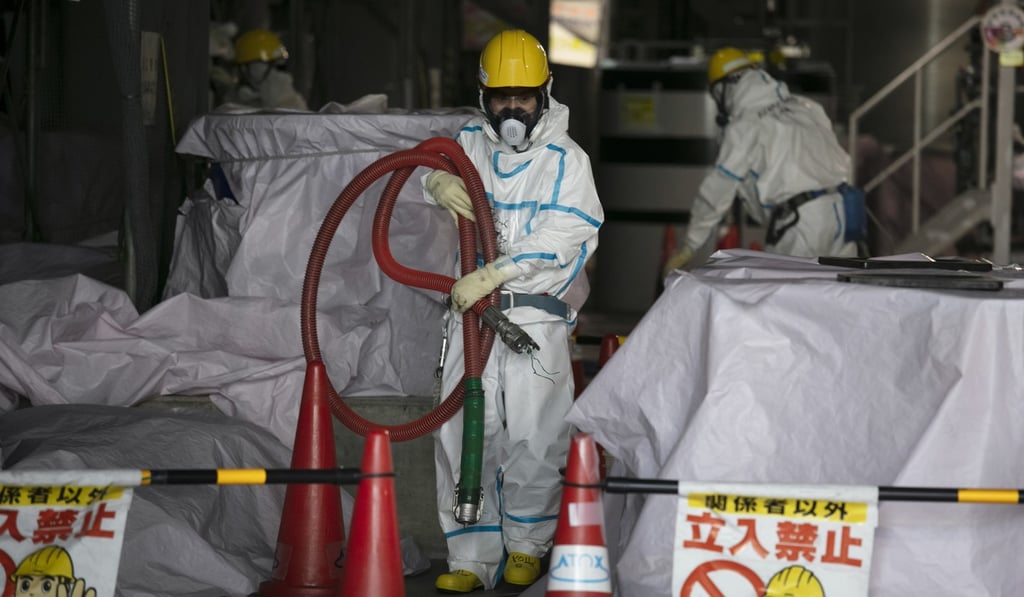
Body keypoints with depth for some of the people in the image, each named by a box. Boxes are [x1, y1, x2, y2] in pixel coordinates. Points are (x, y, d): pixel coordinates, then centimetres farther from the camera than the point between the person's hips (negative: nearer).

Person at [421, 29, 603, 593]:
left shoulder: (566, 159, -3)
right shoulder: (471, 141, 10)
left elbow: (558, 239, -13)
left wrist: (493, 274, -24)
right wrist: (437, 181, -23)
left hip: (537, 317, -3)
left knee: (534, 437, -3)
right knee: (465, 430, 0)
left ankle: (526, 544, 19)